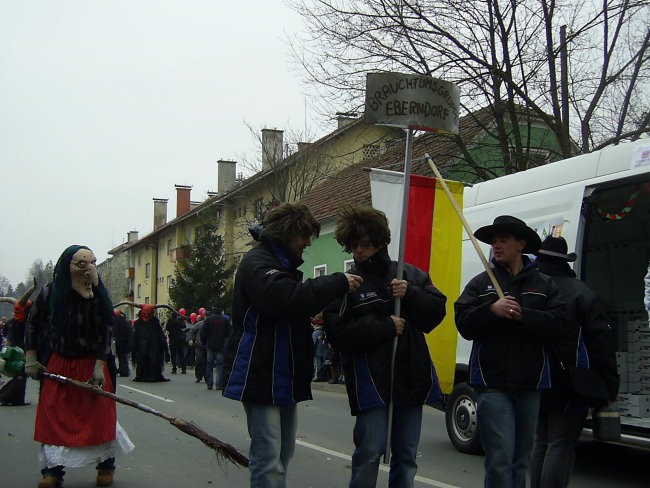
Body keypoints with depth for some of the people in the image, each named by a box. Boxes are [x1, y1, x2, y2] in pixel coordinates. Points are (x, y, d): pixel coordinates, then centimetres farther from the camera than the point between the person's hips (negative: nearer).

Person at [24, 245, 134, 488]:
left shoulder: (99, 297, -9)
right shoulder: (50, 294, -8)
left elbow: (106, 333, -9)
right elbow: (33, 325, 4)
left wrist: (99, 368, -16)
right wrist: (30, 360, 1)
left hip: (91, 365, -1)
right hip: (57, 365, 1)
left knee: (100, 416, 1)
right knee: (53, 416, 2)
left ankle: (106, 465, 17)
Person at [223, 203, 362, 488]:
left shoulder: (283, 263, 19)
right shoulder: (258, 262, -13)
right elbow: (287, 298, -31)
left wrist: (314, 318, 4)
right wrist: (339, 283, -24)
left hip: (284, 377, 10)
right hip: (262, 376, -10)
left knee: (283, 454, 16)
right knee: (268, 459, -10)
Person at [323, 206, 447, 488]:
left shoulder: (410, 275, 9)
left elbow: (437, 311, 5)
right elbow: (337, 334, -12)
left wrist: (410, 294, -12)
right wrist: (386, 326, -14)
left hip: (412, 377, 4)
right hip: (370, 382, -4)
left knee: (406, 455, 12)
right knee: (370, 451, -6)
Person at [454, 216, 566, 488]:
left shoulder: (544, 285, 8)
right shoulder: (480, 283, 7)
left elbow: (558, 323, -6)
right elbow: (464, 324, -4)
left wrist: (522, 315, -19)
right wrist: (492, 310, -20)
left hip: (530, 383, 2)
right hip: (492, 382, -2)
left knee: (520, 459, 13)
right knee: (500, 458, -10)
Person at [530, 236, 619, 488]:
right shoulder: (580, 293, -9)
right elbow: (602, 342, -10)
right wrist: (610, 383, -4)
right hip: (570, 383, -4)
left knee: (541, 443, 16)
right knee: (561, 446, -2)